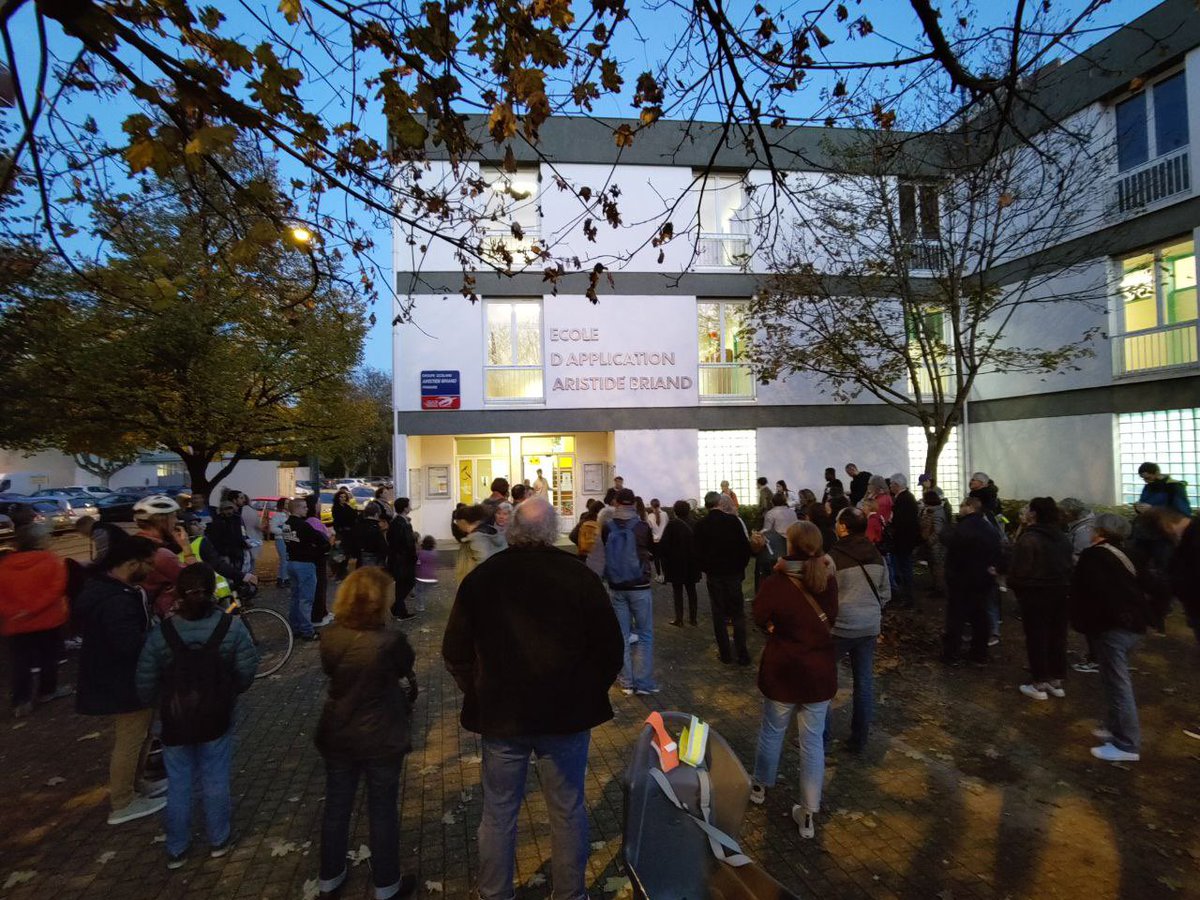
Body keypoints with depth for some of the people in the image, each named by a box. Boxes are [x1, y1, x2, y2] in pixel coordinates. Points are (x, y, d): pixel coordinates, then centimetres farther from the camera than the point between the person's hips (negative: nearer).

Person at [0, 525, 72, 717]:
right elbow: (57, 588, -20)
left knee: (21, 663, 9)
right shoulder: (52, 560, -11)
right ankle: (47, 691, 26)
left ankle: (21, 702, 8)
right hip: (48, 620, -3)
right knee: (49, 657, 15)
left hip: (16, 624, 3)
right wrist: (34, 609, -17)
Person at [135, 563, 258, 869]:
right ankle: (218, 841, 34)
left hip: (175, 724, 0)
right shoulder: (232, 627, -18)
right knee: (216, 783, 17)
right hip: (216, 721, 0)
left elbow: (145, 689, -9)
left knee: (178, 787, 18)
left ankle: (176, 850, 34)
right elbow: (246, 674, -12)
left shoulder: (160, 634, -18)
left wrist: (167, 696, 12)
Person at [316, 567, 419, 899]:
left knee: (336, 807, 23)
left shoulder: (330, 636, -12)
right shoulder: (391, 641, -26)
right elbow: (406, 670, -8)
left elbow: (331, 672, 6)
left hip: (337, 736, 4)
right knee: (383, 812, 15)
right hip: (381, 739, -4)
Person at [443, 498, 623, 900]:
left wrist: (480, 693, 12)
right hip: (567, 714, -1)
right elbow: (610, 647, -6)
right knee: (568, 812, 17)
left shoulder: (480, 578, -7)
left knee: (498, 813, 19)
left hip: (500, 715, 2)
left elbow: (455, 652, 1)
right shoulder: (580, 577, -12)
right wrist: (589, 692, 8)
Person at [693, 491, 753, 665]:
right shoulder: (733, 520, -8)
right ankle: (742, 654, 9)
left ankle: (725, 654, 12)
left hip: (714, 575, 0)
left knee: (719, 615, 9)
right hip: (734, 573, 0)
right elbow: (745, 546, -7)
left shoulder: (700, 525, -7)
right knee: (738, 614, 10)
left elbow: (698, 552, -6)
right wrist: (741, 566, 6)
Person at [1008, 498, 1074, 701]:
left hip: (1035, 594, -7)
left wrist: (1015, 587, -1)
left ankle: (1039, 684, 9)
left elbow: (1019, 569, -18)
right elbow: (1069, 565, 13)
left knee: (1036, 638, 2)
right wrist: (1064, 585, 21)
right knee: (1058, 637, 13)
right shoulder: (1062, 537, 7)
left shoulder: (1029, 538, -19)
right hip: (1060, 593, 7)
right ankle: (1057, 681, 23)